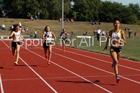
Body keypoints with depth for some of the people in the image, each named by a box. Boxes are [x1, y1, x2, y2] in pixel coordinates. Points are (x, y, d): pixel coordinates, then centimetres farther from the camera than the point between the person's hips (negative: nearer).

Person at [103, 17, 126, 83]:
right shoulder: (111, 32, 0)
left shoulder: (121, 32, -5)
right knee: (116, 62, -19)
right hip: (112, 48, -1)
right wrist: (106, 45, 17)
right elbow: (108, 37, 21)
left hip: (119, 49, 1)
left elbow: (125, 42, -7)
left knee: (116, 61, 20)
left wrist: (121, 40, -27)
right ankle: (117, 77, -21)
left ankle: (113, 63, 60)